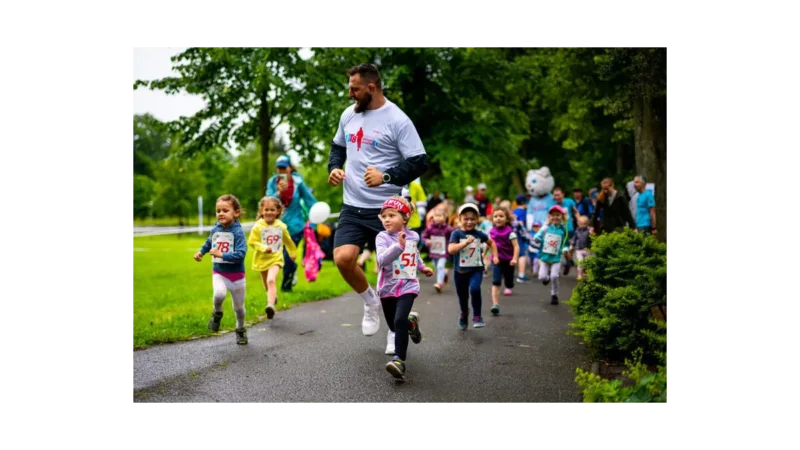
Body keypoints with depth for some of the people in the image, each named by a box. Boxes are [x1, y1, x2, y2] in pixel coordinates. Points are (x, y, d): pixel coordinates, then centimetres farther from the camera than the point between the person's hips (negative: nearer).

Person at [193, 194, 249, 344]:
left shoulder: (237, 232, -19)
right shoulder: (215, 229, -3)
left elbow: (241, 254, -28)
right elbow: (209, 242, 20)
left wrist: (221, 255, -28)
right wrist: (201, 252, 5)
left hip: (236, 274, -2)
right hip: (218, 272, 2)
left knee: (238, 306, 12)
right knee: (219, 294, -30)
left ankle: (241, 330, 38)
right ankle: (217, 314, 3)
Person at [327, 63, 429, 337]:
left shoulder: (397, 120, -12)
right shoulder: (348, 114, 8)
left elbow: (419, 163, -14)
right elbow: (338, 146, 25)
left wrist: (386, 176, -27)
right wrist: (334, 168, 4)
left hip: (386, 209, -5)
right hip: (353, 207, 5)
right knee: (342, 258, -11)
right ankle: (371, 302, 18)